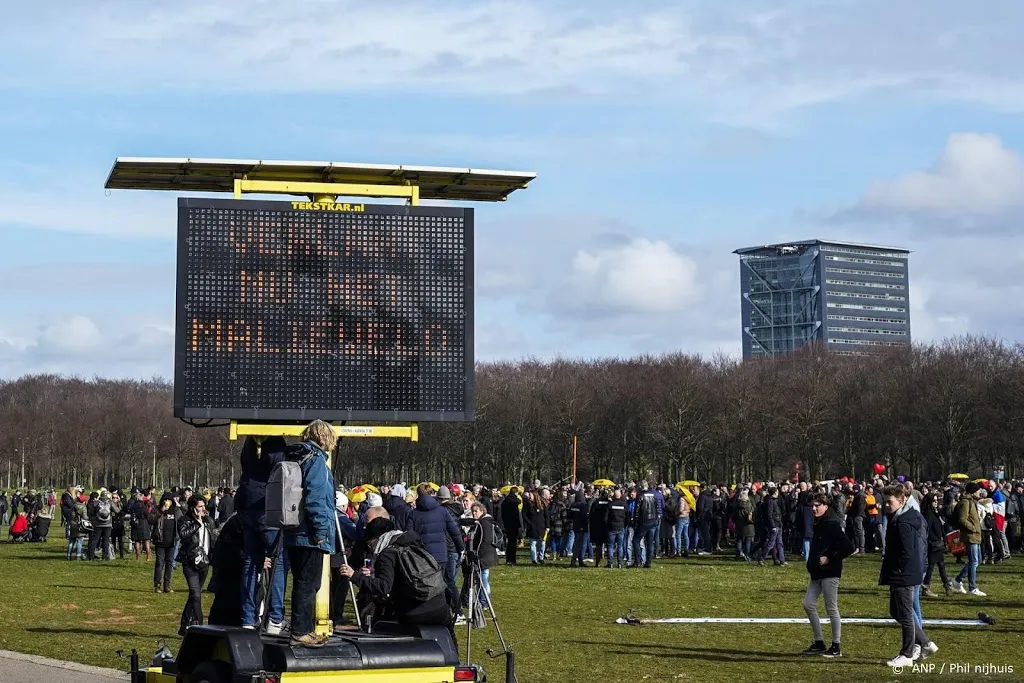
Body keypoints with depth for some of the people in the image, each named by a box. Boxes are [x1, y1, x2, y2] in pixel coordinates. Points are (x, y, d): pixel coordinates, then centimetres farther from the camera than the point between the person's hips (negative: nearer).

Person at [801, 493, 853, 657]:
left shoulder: (832, 525, -14)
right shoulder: (817, 525, 13)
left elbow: (848, 548, -19)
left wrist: (830, 559, -16)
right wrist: (812, 564, 12)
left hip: (830, 573, -9)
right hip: (817, 573, 9)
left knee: (831, 608, -3)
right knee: (808, 604, 6)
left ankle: (836, 647, 5)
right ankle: (819, 642, 14)